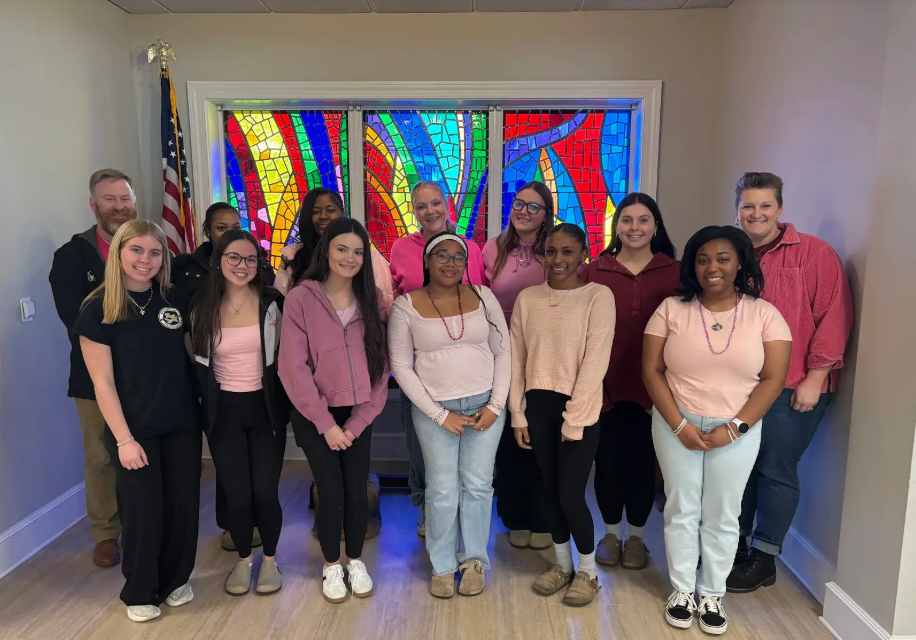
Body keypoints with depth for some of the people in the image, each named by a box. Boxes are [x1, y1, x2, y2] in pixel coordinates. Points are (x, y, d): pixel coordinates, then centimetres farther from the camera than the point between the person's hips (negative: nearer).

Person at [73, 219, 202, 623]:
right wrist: (124, 439, -13)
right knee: (143, 510, 6)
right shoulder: (99, 309, -10)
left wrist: (200, 405, 6)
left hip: (182, 424, 4)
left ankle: (175, 580, 33)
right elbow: (103, 382, -10)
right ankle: (139, 593, 29)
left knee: (184, 504, 10)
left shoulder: (176, 300, 0)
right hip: (134, 429, -3)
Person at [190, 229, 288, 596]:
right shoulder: (202, 308, -1)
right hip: (224, 411, 1)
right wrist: (205, 400, 5)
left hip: (265, 408, -1)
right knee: (236, 493, 3)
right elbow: (199, 362, 9)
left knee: (265, 491, 0)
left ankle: (270, 560, 26)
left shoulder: (272, 303, -6)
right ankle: (243, 560, 30)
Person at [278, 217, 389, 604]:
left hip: (358, 415, 3)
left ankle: (356, 562, 31)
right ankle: (331, 566, 28)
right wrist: (325, 423, -13)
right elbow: (293, 367, -13)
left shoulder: (373, 300, 0)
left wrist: (357, 422, -7)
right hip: (314, 415, -2)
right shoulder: (301, 298, -11)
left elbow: (380, 364, -1)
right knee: (331, 493, 2)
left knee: (357, 492, 6)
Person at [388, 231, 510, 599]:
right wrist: (439, 415, -9)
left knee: (478, 484, 8)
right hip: (434, 410, -1)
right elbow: (401, 366, -5)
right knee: (443, 490, 4)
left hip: (484, 405, 2)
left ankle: (474, 561, 27)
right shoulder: (406, 306, -5)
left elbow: (503, 353, 3)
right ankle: (443, 566, 25)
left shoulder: (483, 297, 0)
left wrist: (495, 405, -5)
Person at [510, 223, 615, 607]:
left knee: (570, 495, -1)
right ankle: (562, 565, 35)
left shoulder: (599, 296, -7)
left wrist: (574, 418, -13)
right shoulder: (527, 298, 5)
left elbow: (595, 361, -11)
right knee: (550, 491, 14)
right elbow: (517, 359, 6)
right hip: (538, 406, 4)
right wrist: (518, 414, 3)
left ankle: (587, 571, 24)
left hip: (578, 408, -4)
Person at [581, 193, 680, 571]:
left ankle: (636, 536, 31)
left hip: (651, 384, 0)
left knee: (642, 461, 10)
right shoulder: (594, 271, 0)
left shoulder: (674, 272, 1)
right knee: (607, 461, 9)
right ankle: (611, 533, 30)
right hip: (605, 383, 0)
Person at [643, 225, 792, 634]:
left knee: (722, 516, 10)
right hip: (677, 426, 0)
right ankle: (682, 590, 28)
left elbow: (773, 378, -6)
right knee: (681, 509, 10)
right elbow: (651, 371, -5)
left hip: (737, 431, 0)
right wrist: (679, 425, -13)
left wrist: (735, 427, -14)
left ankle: (713, 594, 29)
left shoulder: (764, 314, -3)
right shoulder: (671, 310, -4)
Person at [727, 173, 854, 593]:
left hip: (794, 388, -4)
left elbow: (834, 316, -9)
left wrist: (814, 378, -12)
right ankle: (735, 543, 30)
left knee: (776, 471, 3)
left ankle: (763, 559, 18)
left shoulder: (814, 254, -5)